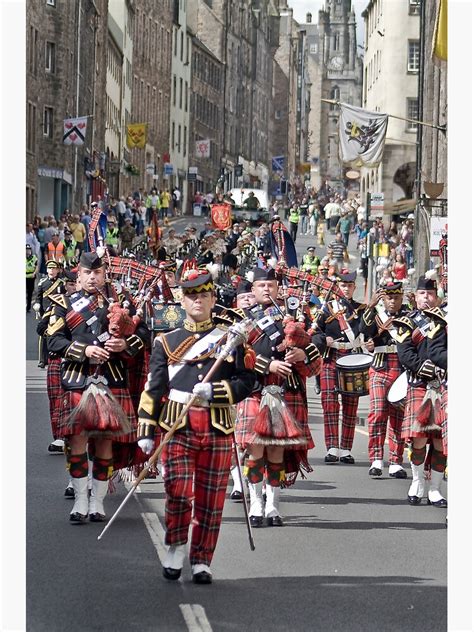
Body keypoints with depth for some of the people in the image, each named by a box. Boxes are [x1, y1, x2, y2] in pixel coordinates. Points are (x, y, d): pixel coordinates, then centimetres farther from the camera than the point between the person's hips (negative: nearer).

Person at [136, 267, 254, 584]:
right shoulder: (167, 342, 11)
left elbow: (246, 382, 4)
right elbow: (154, 388, 8)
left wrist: (214, 391, -12)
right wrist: (146, 431, 1)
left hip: (218, 429, 1)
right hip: (177, 427, -1)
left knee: (210, 499, 3)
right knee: (178, 491, -13)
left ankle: (201, 561, 14)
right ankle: (176, 547, 10)